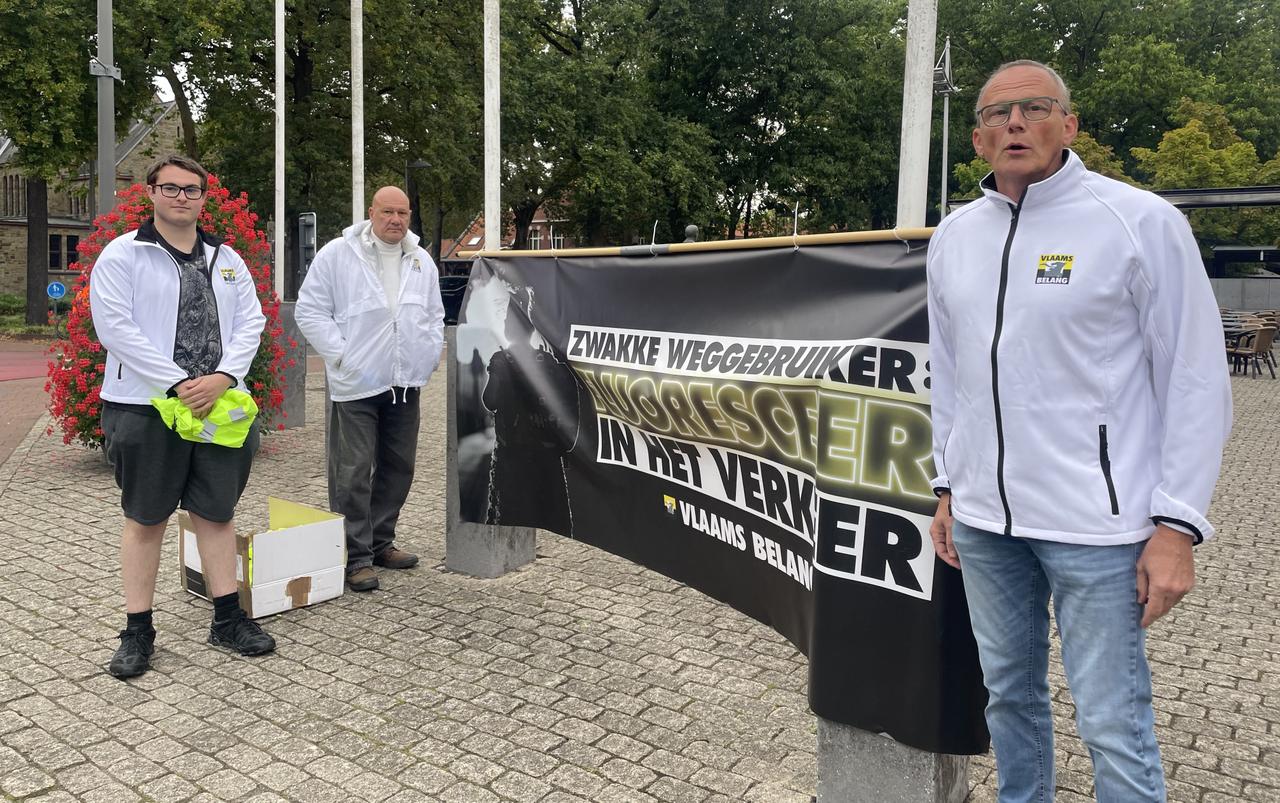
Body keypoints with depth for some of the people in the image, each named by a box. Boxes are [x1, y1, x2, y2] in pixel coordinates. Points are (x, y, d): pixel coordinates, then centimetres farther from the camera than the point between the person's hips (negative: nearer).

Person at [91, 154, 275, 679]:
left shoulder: (226, 259, 13)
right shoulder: (123, 255, -1)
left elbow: (250, 321, 6)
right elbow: (116, 326, -11)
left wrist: (222, 376, -11)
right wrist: (178, 384, -17)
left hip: (219, 404, 4)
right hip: (146, 406, -3)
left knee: (216, 513, 9)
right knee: (145, 519, 5)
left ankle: (227, 619, 19)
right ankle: (137, 631, 16)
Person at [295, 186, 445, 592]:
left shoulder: (422, 261, 13)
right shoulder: (337, 255, -4)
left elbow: (434, 315, 23)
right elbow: (310, 310, -4)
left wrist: (430, 353, 10)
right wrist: (340, 354, -11)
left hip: (405, 383, 6)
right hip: (355, 385, -5)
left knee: (398, 467, 12)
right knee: (353, 472, -5)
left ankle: (380, 543, 27)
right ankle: (355, 556, 4)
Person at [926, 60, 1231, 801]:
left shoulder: (1140, 221, -7)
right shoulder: (954, 237, 8)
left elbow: (1196, 379, -7)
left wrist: (1177, 524, -11)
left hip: (1095, 521, -5)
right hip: (984, 518, 5)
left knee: (1114, 724, 1)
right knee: (1009, 692, 17)